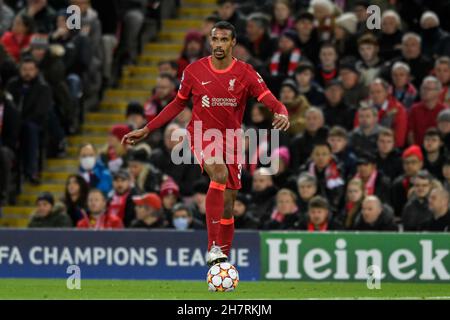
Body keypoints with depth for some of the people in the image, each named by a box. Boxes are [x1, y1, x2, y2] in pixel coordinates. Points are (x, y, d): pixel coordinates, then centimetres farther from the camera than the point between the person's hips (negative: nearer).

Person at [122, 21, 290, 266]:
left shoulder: (245, 73, -4)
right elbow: (178, 104, 12)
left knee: (228, 204, 5)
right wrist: (146, 130, 11)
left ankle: (223, 257, 21)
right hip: (202, 135, -2)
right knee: (220, 173, -32)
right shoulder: (194, 71, -2)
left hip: (231, 142, 2)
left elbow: (271, 102, -11)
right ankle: (213, 247, -34)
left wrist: (282, 114, -35)